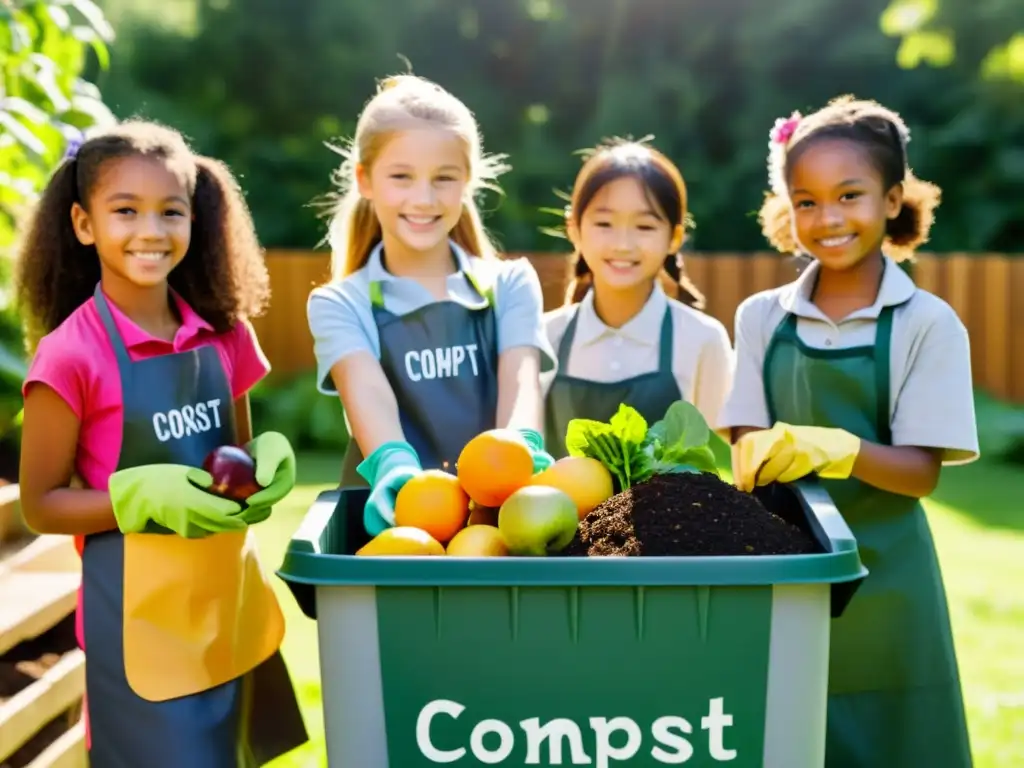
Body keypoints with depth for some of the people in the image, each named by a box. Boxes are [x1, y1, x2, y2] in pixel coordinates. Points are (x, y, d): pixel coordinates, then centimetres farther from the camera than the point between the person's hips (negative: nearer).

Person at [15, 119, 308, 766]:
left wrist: (269, 465, -9)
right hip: (141, 610, -5)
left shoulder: (225, 333, 1)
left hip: (230, 594, 6)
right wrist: (148, 496, -23)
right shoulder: (70, 355, -14)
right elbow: (41, 506, -8)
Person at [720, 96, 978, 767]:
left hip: (881, 577, -2)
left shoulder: (928, 324, -6)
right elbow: (744, 441, 1)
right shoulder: (762, 316, 4)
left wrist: (835, 448, -28)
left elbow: (922, 472, -10)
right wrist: (758, 455, -22)